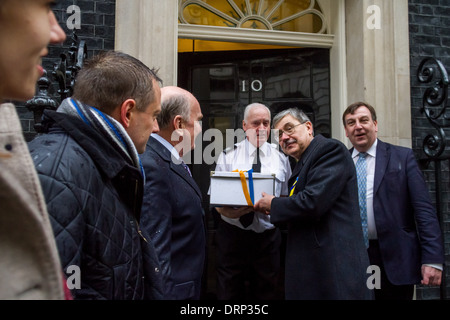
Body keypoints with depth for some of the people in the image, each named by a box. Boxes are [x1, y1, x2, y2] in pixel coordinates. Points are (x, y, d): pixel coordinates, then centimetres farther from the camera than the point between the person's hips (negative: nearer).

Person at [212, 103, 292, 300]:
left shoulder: (280, 157, 8)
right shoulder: (228, 156, 3)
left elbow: (286, 197, 12)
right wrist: (226, 211, -21)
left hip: (268, 237, 1)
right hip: (232, 234, -1)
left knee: (268, 293, 10)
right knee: (229, 293, 6)